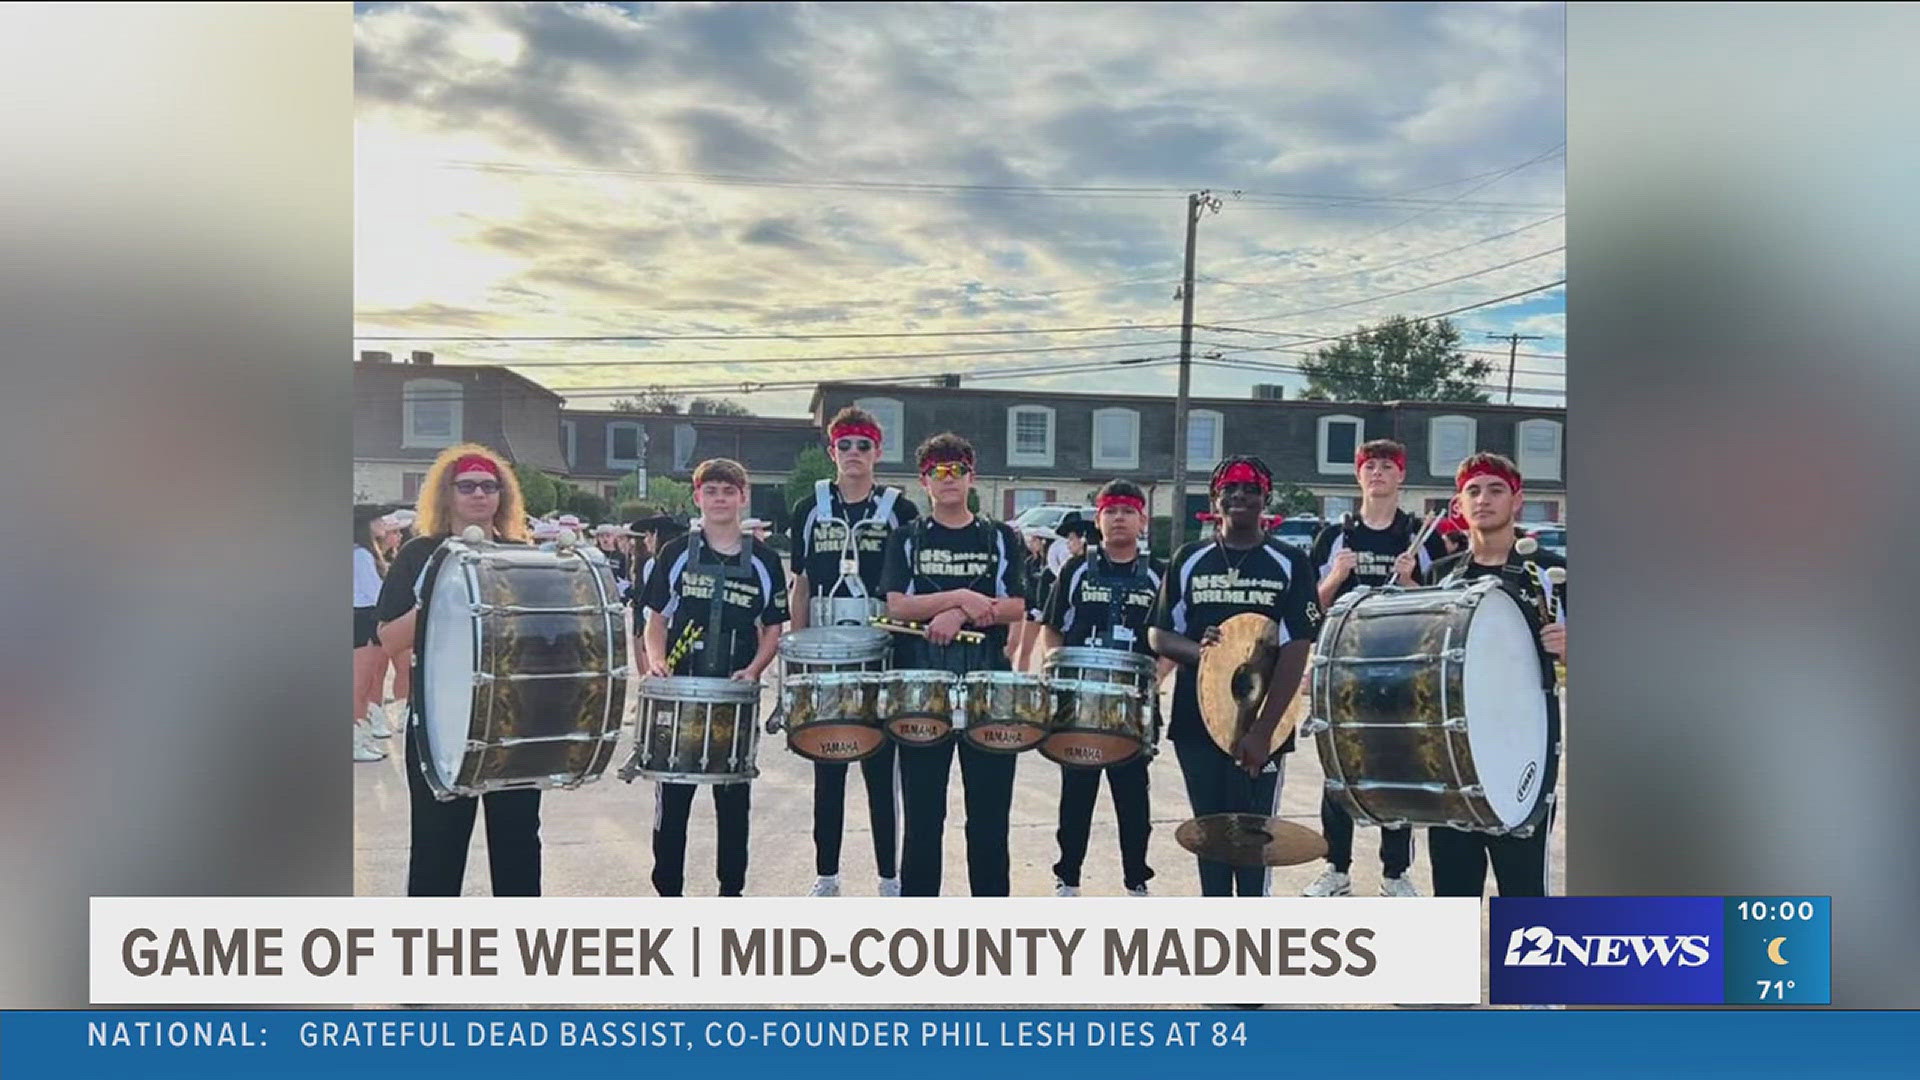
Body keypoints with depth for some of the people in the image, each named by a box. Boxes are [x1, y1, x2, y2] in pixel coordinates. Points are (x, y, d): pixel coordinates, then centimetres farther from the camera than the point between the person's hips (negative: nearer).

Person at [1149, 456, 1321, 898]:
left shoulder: (1290, 564, -1)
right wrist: (1197, 650, -16)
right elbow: (1159, 635, 8)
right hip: (1196, 719, 3)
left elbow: (1295, 652, -6)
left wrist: (1263, 730, -14)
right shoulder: (1188, 560, 7)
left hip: (1262, 725, -2)